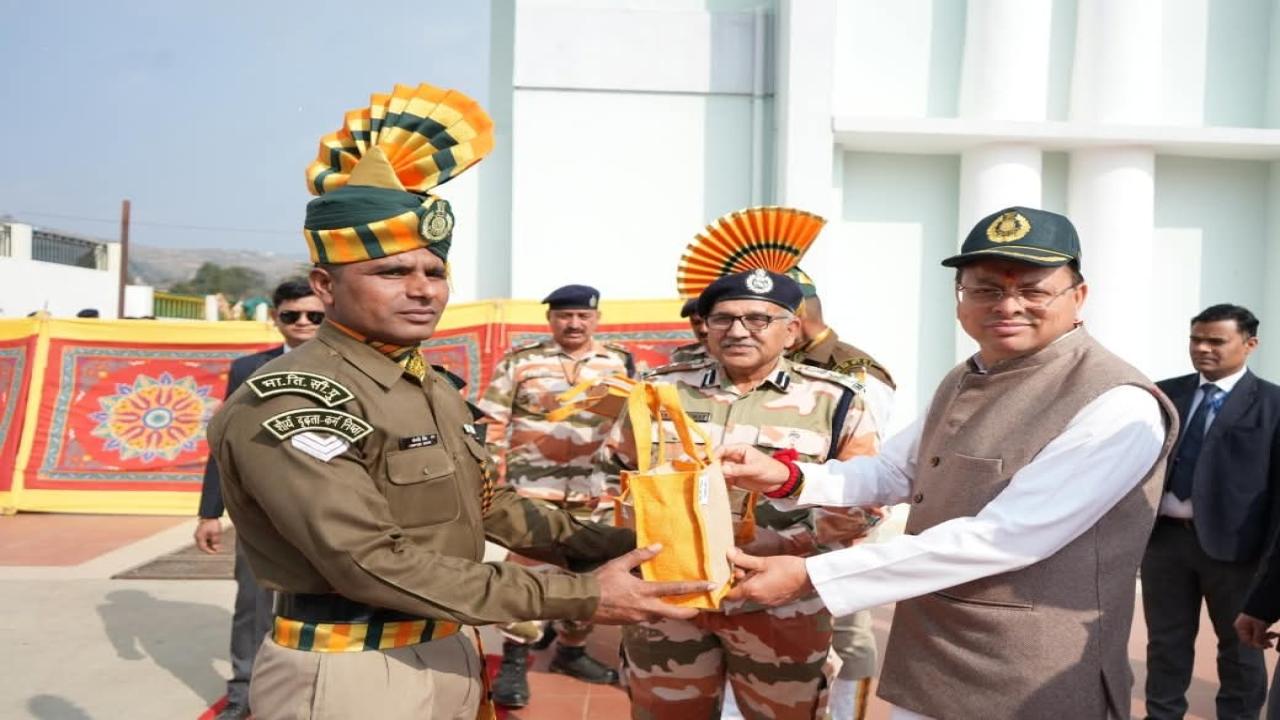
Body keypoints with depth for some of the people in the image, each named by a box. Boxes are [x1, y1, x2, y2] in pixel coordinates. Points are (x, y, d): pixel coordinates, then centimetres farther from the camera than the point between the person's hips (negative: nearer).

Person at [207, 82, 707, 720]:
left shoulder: (434, 390, 7)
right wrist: (577, 596, -26)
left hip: (447, 658, 8)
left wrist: (614, 549, 2)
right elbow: (372, 565, -26)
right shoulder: (287, 401, -21)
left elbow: (492, 507, 12)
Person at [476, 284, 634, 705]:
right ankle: (514, 660, 8)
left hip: (592, 493, 3)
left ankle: (571, 651, 30)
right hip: (531, 487, -3)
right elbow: (492, 422, 0)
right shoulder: (520, 361, -1)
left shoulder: (619, 364, 6)